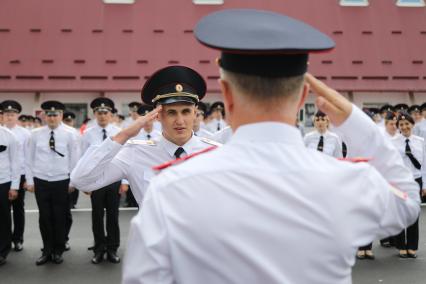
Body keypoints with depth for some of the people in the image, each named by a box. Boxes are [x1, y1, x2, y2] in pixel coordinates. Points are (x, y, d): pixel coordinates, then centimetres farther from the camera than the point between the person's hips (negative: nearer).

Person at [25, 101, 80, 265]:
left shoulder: (69, 134, -4)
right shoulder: (35, 134, 1)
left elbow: (74, 159, 1)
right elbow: (29, 159, 6)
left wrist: (72, 181, 1)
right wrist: (29, 180, 4)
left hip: (61, 182, -1)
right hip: (41, 181, 1)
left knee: (60, 217, 6)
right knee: (44, 217, 7)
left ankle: (58, 251, 22)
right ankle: (47, 251, 21)